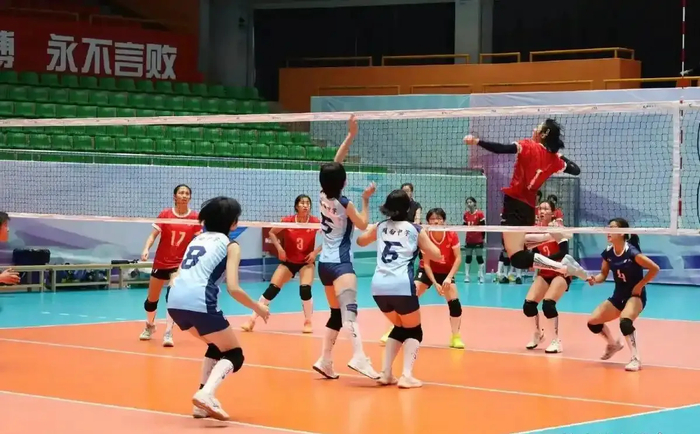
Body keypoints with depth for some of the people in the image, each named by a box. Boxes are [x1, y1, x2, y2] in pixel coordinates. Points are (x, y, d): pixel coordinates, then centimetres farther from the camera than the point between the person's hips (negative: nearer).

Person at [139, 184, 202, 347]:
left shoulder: (195, 218, -6)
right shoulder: (165, 214, -7)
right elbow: (153, 235, -7)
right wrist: (146, 249, -24)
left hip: (181, 263, -2)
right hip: (161, 262, 2)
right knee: (151, 299, 13)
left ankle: (168, 333, -19)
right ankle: (150, 326, 41)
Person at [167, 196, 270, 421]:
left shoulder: (198, 238, 23)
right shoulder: (230, 245, 5)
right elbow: (233, 289, -5)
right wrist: (257, 308, 9)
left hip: (174, 301, 7)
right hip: (199, 303, -7)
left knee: (217, 347, 27)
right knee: (234, 355, 7)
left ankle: (203, 401, 15)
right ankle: (205, 395, -19)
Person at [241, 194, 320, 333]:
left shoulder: (315, 222, -17)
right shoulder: (287, 221, -15)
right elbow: (272, 233, 0)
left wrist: (316, 251, -17)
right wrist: (279, 248, -12)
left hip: (306, 261, -1)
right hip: (288, 261, 1)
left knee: (305, 289, -21)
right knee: (271, 289, -6)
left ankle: (308, 322, 2)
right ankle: (252, 320, 1)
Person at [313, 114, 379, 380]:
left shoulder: (324, 196, 4)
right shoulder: (345, 204, -12)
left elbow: (334, 164, 11)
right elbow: (363, 225, 2)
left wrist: (351, 135, 10)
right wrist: (366, 199, 7)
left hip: (324, 263, 8)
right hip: (340, 263, -8)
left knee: (337, 313, 17)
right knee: (349, 309, -26)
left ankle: (325, 361, 17)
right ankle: (358, 357, -42)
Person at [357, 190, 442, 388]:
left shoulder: (380, 227, 15)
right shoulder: (414, 229, 6)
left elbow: (360, 241, 34)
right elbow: (436, 255, 12)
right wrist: (422, 246, 28)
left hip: (379, 287, 4)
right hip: (402, 286, -4)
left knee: (400, 327, 26)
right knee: (414, 330, 14)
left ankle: (386, 373, 16)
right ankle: (406, 375, -5)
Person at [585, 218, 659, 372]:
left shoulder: (631, 252, -23)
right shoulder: (608, 253, -3)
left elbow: (655, 268, -22)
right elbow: (603, 274, 9)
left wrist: (640, 285, -18)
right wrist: (594, 279, -13)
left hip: (635, 295, -7)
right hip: (618, 296, 7)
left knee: (625, 321, -36)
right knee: (592, 322, 0)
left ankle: (635, 359, -23)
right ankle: (613, 344, 30)